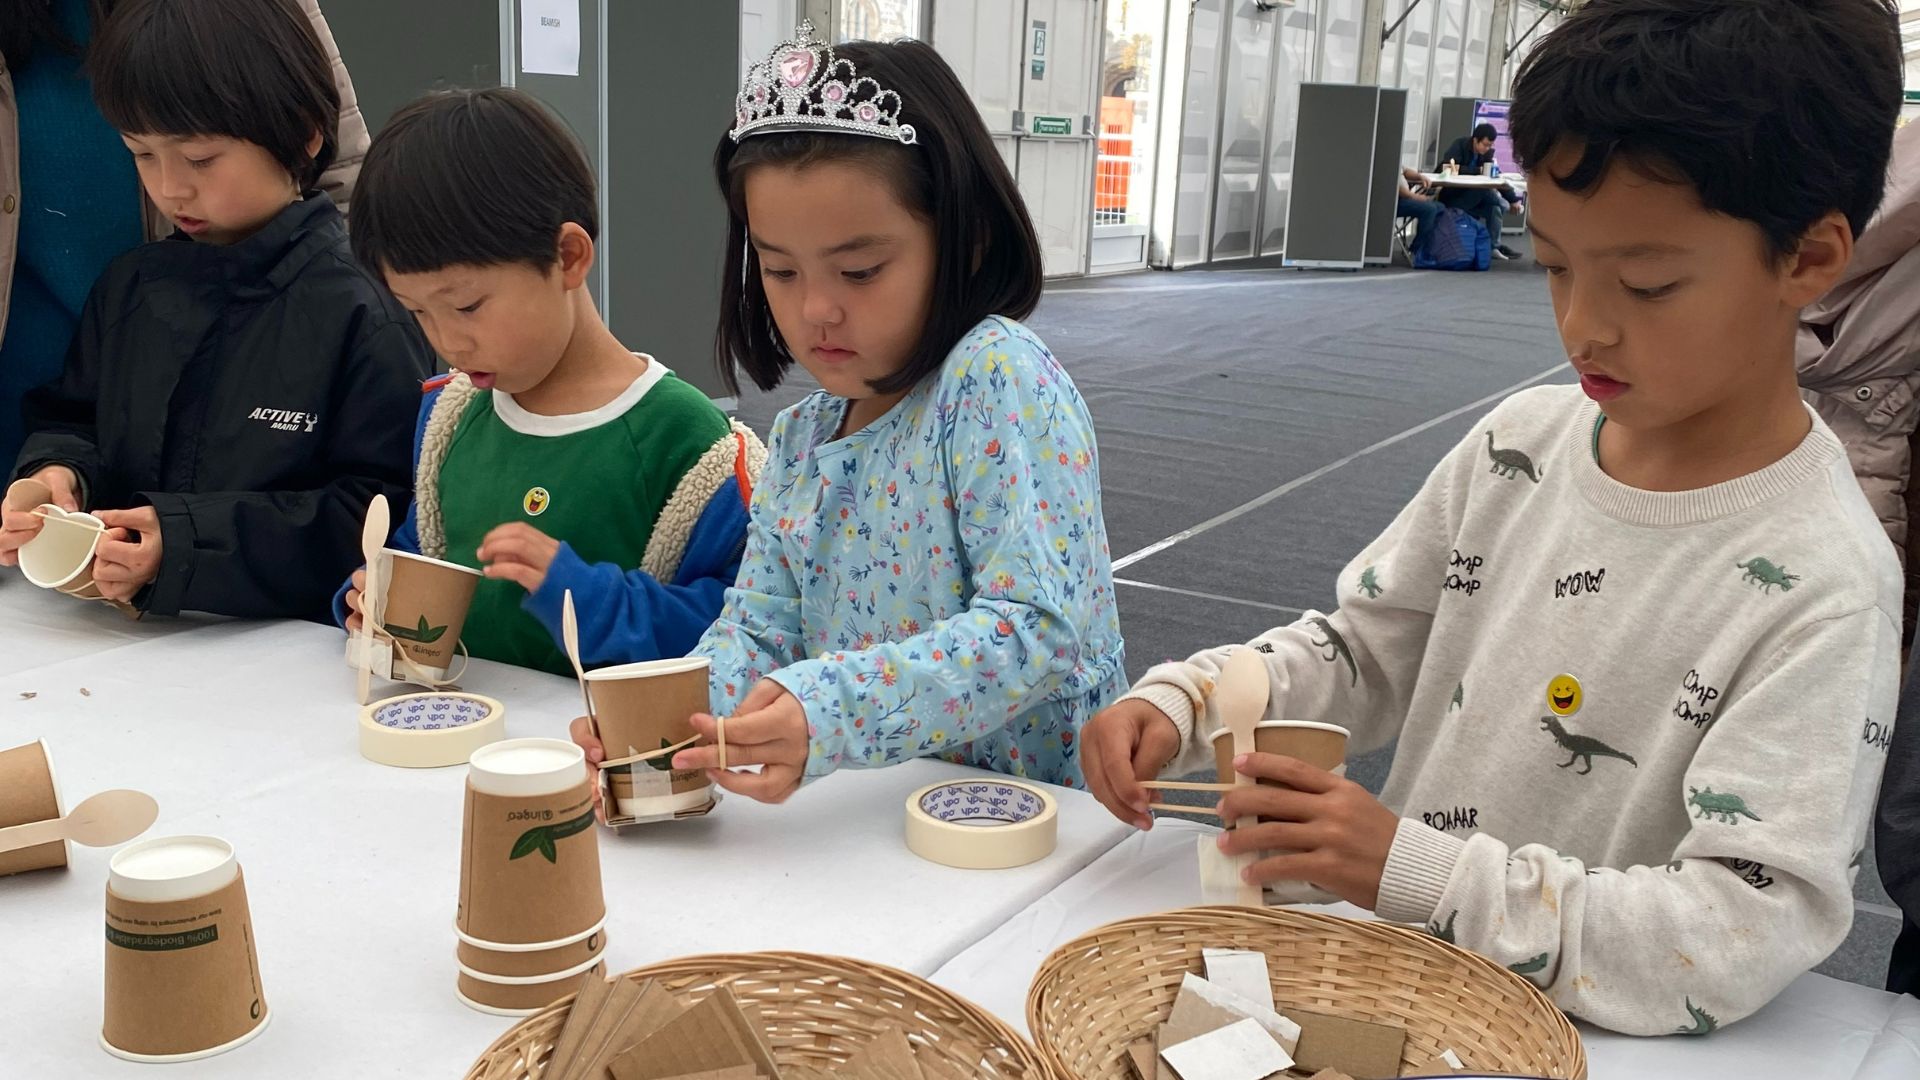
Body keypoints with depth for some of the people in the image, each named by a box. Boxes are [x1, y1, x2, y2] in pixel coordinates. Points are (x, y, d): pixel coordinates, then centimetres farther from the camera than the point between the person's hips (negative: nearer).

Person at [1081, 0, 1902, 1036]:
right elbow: (1361, 650, 10)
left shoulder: (1821, 590, -17)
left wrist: (1416, 873, -27)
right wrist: (1179, 702, -7)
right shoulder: (1522, 442, 0)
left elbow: (1742, 935, -22)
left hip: (1582, 1036, -4)